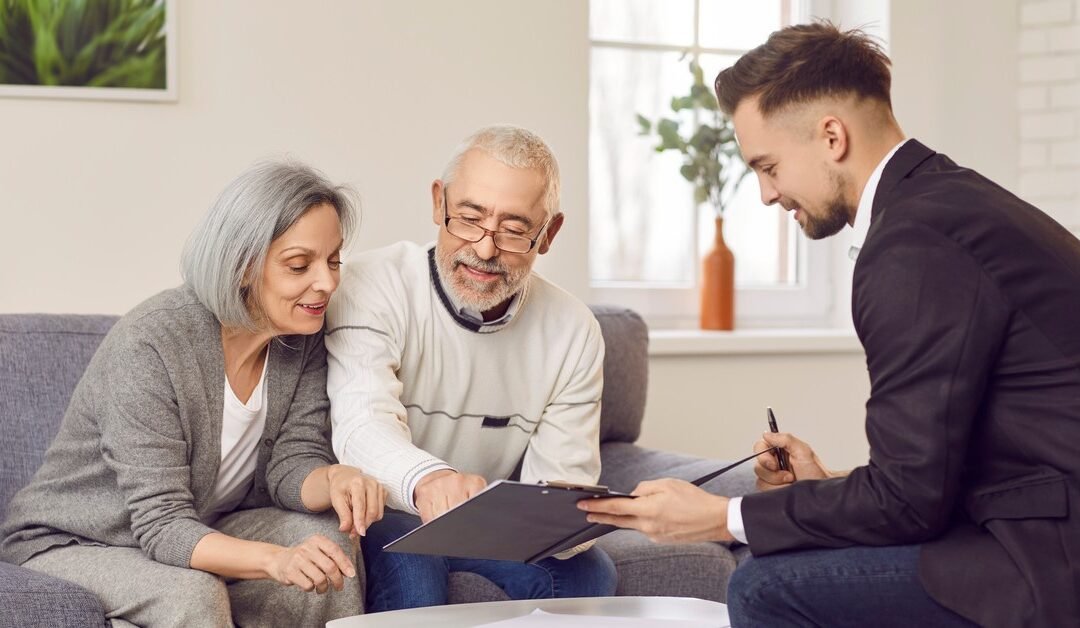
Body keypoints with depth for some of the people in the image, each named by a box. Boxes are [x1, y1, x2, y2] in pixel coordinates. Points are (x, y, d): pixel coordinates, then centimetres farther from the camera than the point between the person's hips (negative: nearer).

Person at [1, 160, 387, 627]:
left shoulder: (303, 335, -7)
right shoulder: (148, 344, -28)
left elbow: (292, 460, -7)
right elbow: (161, 526, -30)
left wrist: (335, 480, -32)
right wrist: (275, 559, -47)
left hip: (201, 533, 6)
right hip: (69, 547, -6)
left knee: (330, 540, -18)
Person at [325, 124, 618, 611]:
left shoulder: (574, 333, -6)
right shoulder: (373, 287, -19)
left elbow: (562, 484, -7)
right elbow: (364, 421, -36)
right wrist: (426, 479, -60)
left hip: (493, 525, 4)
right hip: (381, 518, -3)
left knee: (587, 571, -21)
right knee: (409, 561, -34)